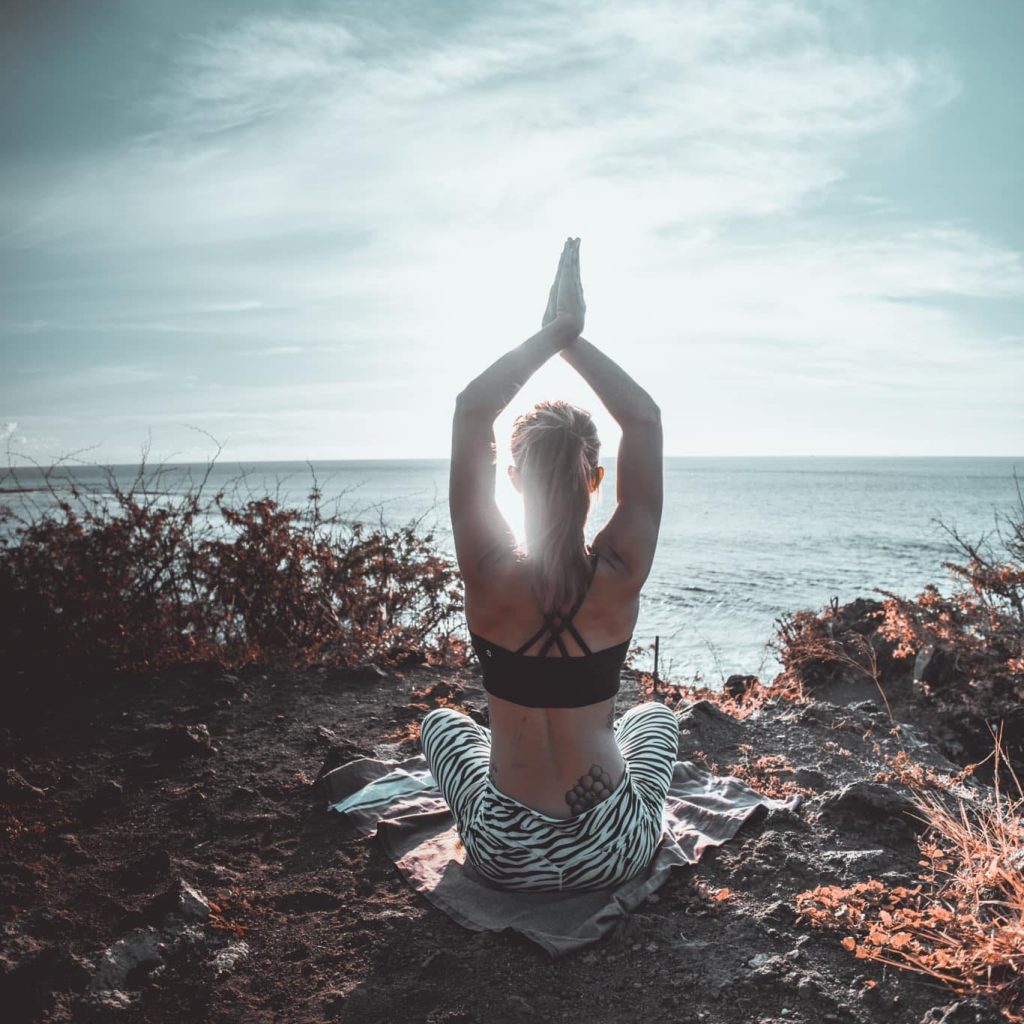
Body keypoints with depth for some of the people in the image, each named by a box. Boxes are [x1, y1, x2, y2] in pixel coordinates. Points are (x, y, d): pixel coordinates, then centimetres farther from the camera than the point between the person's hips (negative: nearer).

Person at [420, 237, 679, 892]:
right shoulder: (621, 575, -19)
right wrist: (572, 338, -12)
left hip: (507, 858, 0)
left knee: (443, 723, 31)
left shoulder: (490, 575, -21)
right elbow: (645, 418, -11)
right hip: (615, 856, 1)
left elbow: (472, 410, -17)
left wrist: (554, 332, -14)